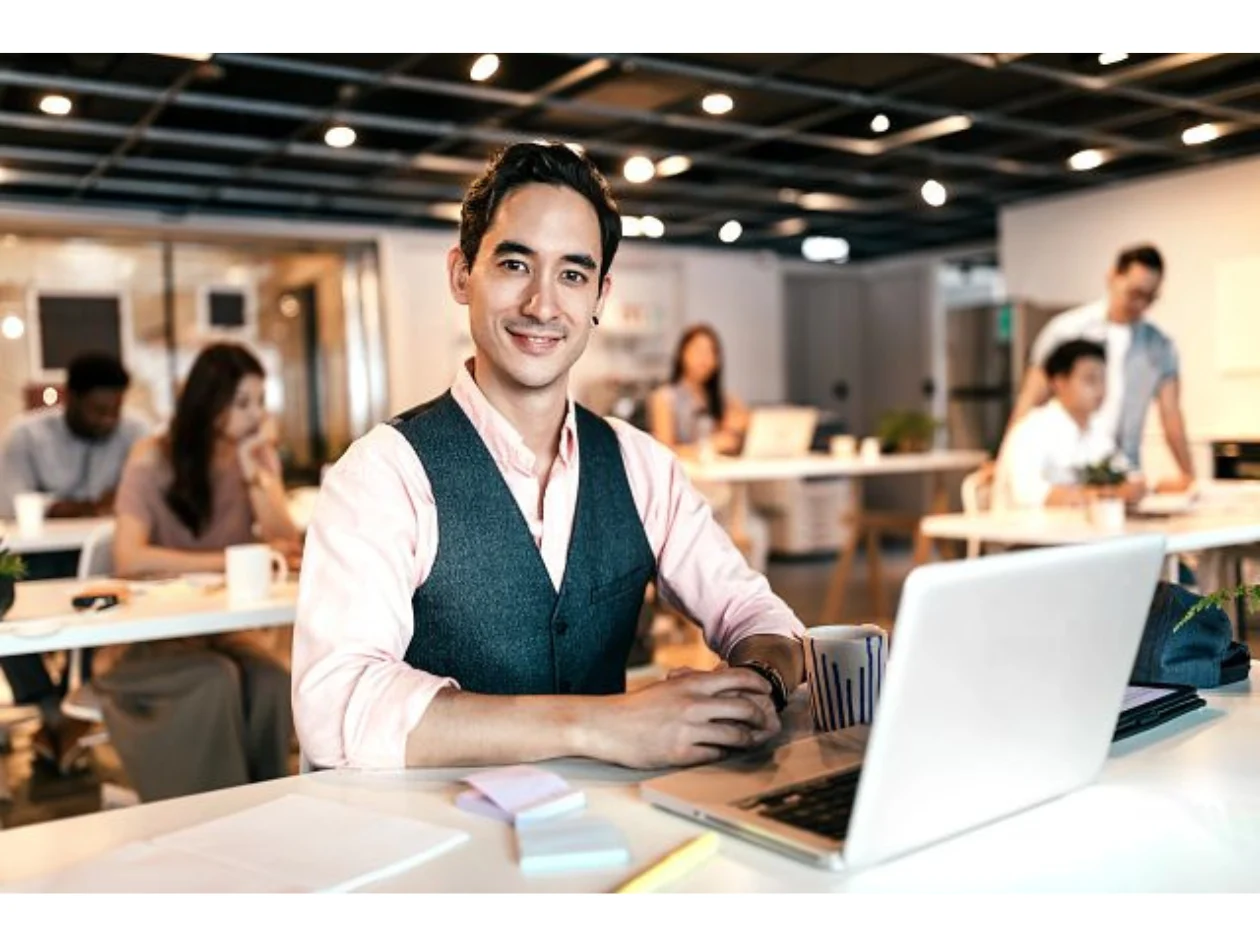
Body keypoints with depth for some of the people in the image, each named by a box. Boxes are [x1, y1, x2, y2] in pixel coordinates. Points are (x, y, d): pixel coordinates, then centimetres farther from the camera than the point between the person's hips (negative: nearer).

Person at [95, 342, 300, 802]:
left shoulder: (260, 456, 4)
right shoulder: (154, 460, -10)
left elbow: (288, 546, -6)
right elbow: (129, 559, -22)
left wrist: (253, 472, -15)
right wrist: (225, 562, -19)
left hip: (224, 630, 4)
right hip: (151, 640, -3)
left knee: (271, 681, -27)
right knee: (217, 681, -32)